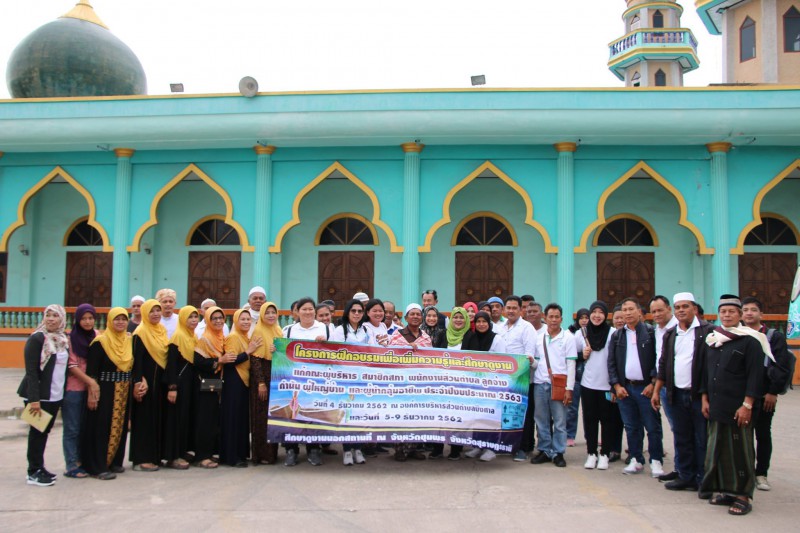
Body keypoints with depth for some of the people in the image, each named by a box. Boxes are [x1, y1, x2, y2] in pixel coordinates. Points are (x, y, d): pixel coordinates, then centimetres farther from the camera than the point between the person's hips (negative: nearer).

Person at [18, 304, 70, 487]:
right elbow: (31, 370, -16)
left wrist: (64, 391, 9)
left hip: (56, 395, 6)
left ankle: (39, 468, 23)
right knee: (37, 431, 1)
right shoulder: (37, 338, -11)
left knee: (45, 431, 13)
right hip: (39, 395, -6)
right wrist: (34, 399, -21)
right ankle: (33, 472, 11)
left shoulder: (63, 339, 9)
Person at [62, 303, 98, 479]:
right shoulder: (71, 338, -6)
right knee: (72, 429, 0)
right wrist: (90, 381, -16)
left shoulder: (96, 336, 7)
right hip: (73, 389, -5)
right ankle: (72, 466, 6)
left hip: (91, 388, 5)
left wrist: (95, 383, 2)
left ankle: (82, 462, 18)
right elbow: (71, 365, -10)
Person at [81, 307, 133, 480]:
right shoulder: (100, 342, -9)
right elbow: (91, 370, -12)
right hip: (105, 390, -6)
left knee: (120, 426, 11)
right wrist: (92, 393, -17)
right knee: (102, 427, -3)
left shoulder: (129, 341, 8)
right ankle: (98, 466, 3)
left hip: (124, 391, 6)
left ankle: (114, 461, 22)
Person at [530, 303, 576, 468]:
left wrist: (569, 389, -6)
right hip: (540, 383, 3)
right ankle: (544, 451, 17)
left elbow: (571, 364, -1)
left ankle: (558, 453, 10)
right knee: (541, 420, 7)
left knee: (559, 421, 1)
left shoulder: (568, 337, 2)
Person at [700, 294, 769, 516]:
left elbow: (755, 375, -10)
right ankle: (725, 490, 21)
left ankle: (743, 495, 8)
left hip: (738, 408, -6)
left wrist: (747, 405, -14)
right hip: (716, 407, 6)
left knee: (740, 451, 0)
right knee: (718, 449, 10)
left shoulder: (749, 340, -6)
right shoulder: (711, 340, 11)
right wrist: (705, 399, 11)